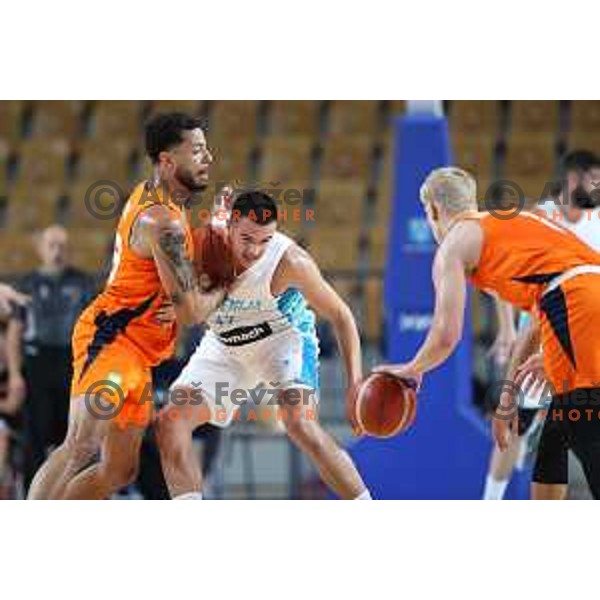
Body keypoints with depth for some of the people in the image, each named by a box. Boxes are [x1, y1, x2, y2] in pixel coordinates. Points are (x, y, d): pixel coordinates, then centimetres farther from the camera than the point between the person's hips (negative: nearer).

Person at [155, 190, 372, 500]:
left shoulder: (290, 262, -28)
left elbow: (340, 315, -16)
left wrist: (355, 383, -23)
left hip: (283, 339, -5)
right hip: (224, 345, 5)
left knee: (300, 424, -27)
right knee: (170, 421, -9)